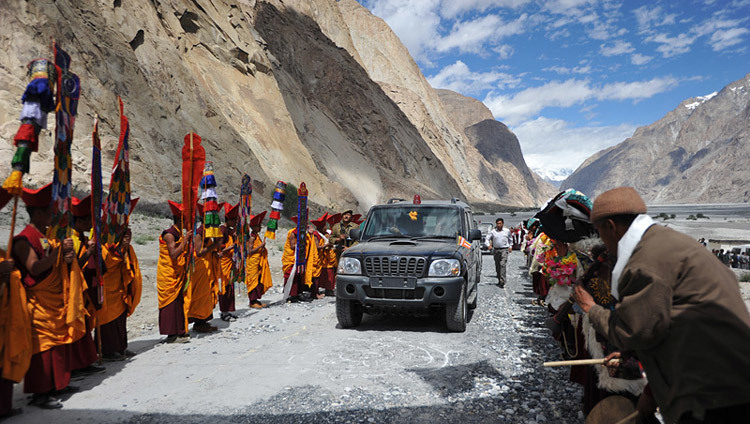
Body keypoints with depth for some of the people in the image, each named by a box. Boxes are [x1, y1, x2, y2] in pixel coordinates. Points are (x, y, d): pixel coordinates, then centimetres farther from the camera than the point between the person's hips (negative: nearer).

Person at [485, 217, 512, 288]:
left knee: (503, 265, -16)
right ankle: (499, 280, 23)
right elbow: (487, 239, 4)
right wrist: (488, 245, -13)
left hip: (504, 250, -2)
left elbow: (510, 239, 23)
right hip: (496, 250, 2)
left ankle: (502, 281, -20)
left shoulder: (507, 231, 6)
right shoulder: (493, 231, 3)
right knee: (497, 266, 8)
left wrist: (510, 246, 17)